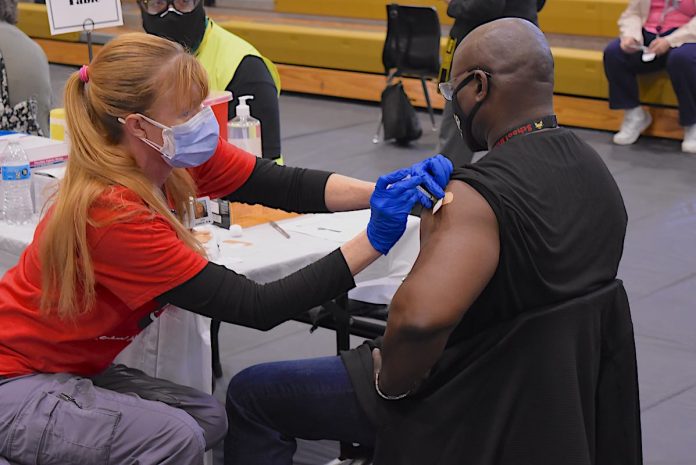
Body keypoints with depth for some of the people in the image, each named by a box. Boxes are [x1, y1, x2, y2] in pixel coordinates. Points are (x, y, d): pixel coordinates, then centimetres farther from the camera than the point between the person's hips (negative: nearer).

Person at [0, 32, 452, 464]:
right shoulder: (113, 212, -32)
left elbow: (288, 186, -12)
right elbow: (256, 307, -30)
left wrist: (383, 192, -30)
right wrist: (373, 241, -34)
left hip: (76, 366, 9)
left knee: (207, 418, 0)